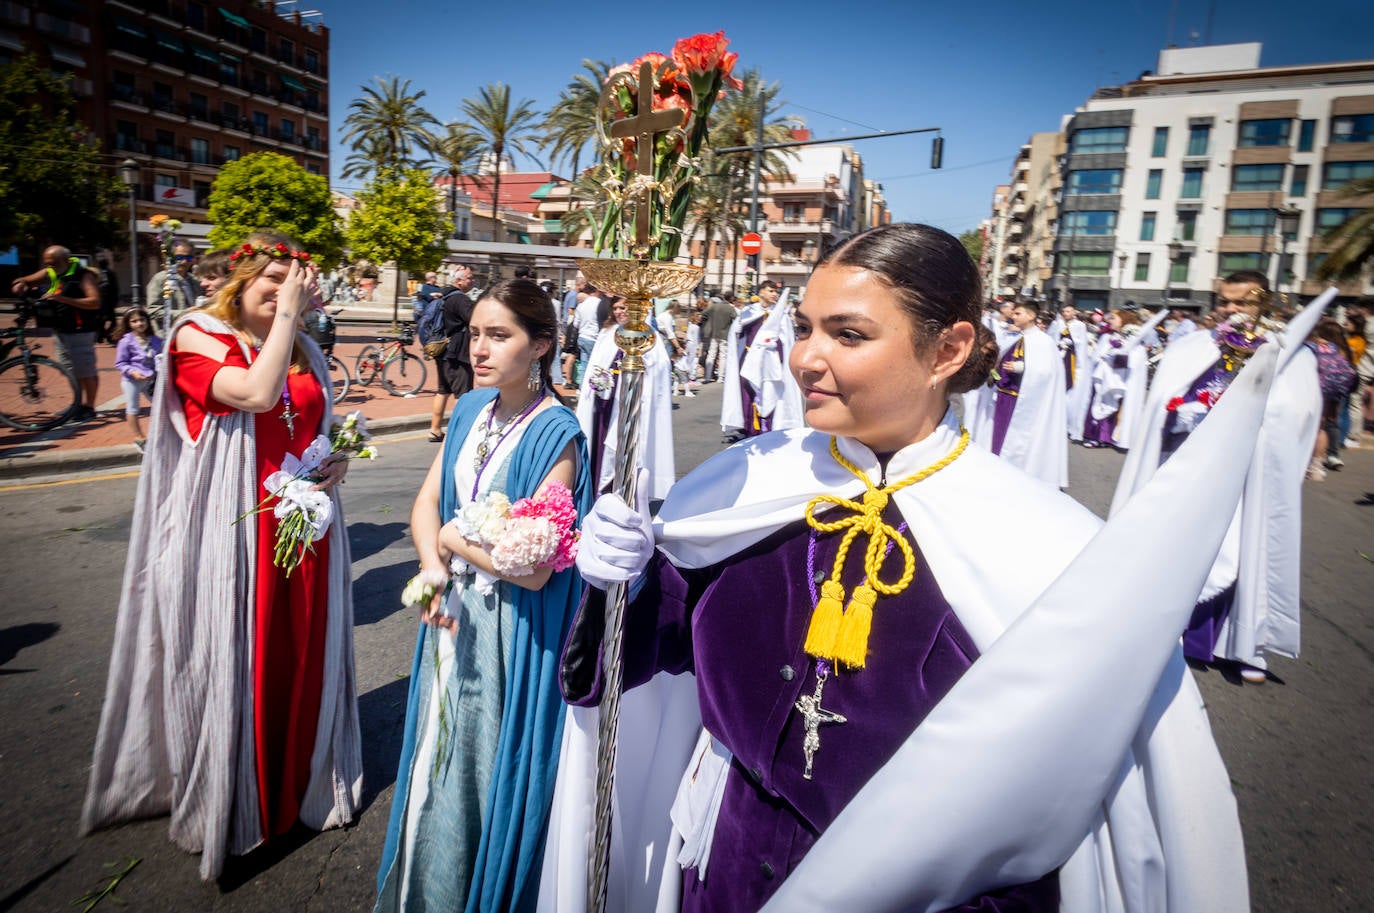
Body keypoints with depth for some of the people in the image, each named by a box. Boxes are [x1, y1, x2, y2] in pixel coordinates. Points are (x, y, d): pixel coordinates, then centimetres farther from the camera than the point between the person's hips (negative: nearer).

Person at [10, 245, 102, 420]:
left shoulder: (83, 275, -9)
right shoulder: (48, 274, 12)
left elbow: (95, 302, -20)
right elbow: (25, 281, 21)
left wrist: (64, 299, -26)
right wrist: (19, 284, -3)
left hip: (79, 332, -7)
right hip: (59, 331, 7)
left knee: (87, 372, -3)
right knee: (72, 372, 14)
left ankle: (89, 407, 6)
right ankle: (78, 405, 23)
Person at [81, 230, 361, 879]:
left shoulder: (304, 350, 13)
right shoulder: (199, 337, -4)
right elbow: (256, 394, -24)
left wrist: (340, 460, 2)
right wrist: (285, 312, -16)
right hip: (234, 529, -5)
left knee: (303, 652, 12)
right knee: (235, 659, 5)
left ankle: (301, 782, 31)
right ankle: (231, 804, 25)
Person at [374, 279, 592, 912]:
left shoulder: (556, 435, -21)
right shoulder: (470, 409, 0)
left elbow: (533, 568, -25)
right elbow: (426, 503, 6)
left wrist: (453, 539, -10)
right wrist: (433, 571, -13)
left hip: (511, 628, -7)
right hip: (453, 612, 7)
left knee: (489, 764, 12)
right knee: (439, 753, 23)